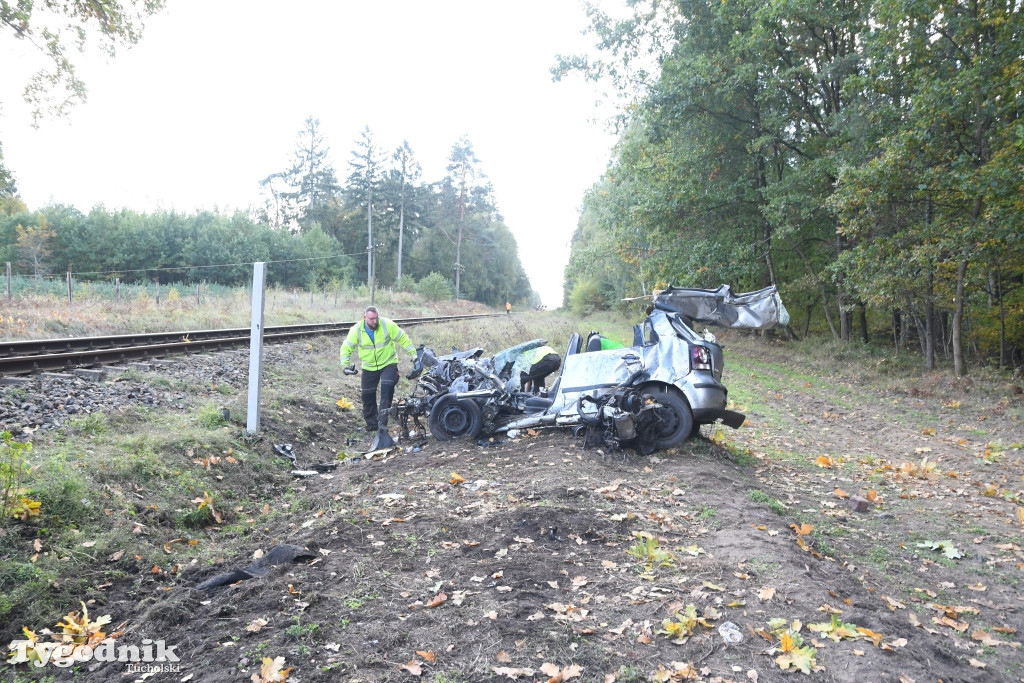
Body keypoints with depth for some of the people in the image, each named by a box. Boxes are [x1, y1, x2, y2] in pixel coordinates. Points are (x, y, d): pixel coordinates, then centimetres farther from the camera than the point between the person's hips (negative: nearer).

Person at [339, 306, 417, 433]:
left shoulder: (387, 325, -17)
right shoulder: (356, 330, -12)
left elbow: (403, 339, -10)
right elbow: (346, 348, -4)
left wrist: (414, 354, -14)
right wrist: (345, 364, -17)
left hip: (388, 364, -3)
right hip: (369, 367, 3)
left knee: (387, 388, -24)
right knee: (367, 396, 5)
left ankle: (382, 421, -18)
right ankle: (372, 424, 23)